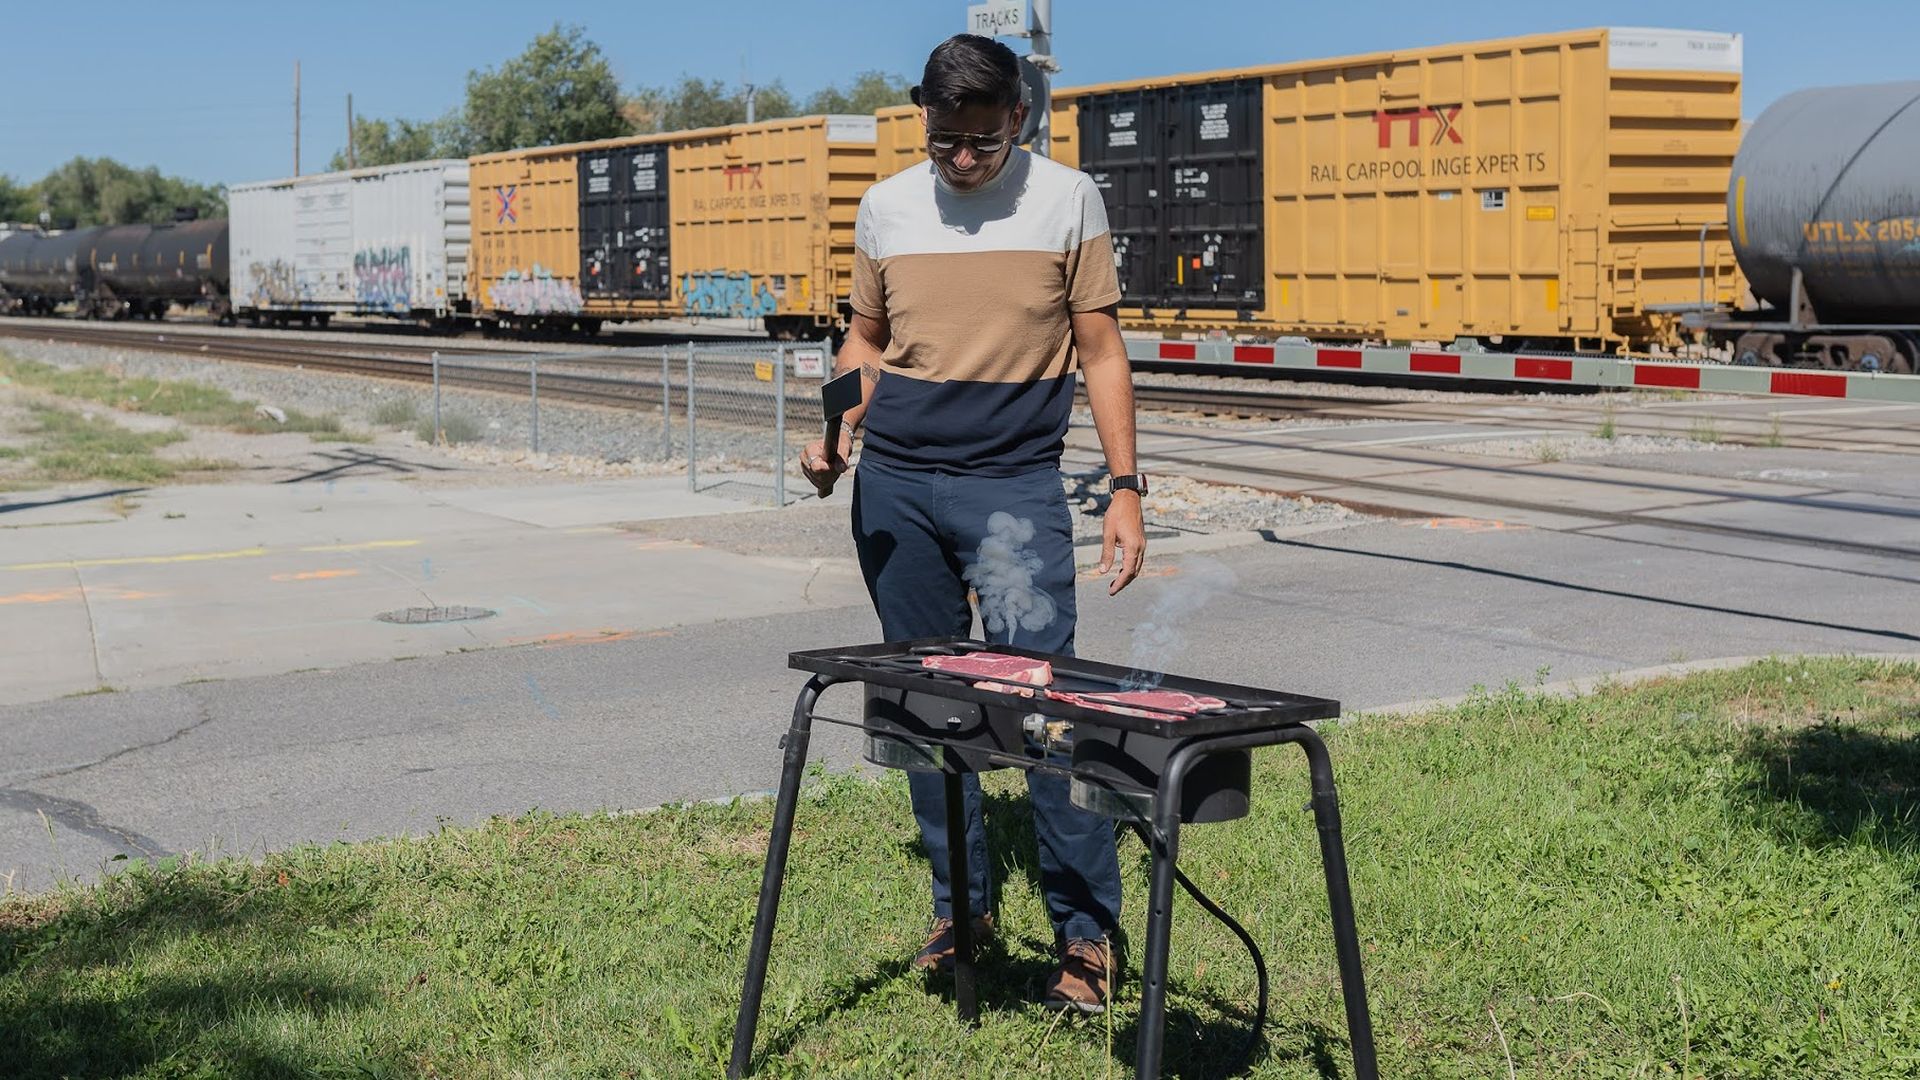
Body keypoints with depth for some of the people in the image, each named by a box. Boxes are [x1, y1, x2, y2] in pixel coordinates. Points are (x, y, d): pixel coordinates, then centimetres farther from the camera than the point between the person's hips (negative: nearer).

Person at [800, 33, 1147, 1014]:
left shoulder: (1066, 200, 0)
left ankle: (1086, 932, 1)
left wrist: (1124, 488, -4)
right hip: (894, 488, 4)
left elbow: (1100, 351, 2)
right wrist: (836, 433, 1)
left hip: (1015, 488, -3)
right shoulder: (886, 208, 8)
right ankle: (961, 905, 22)